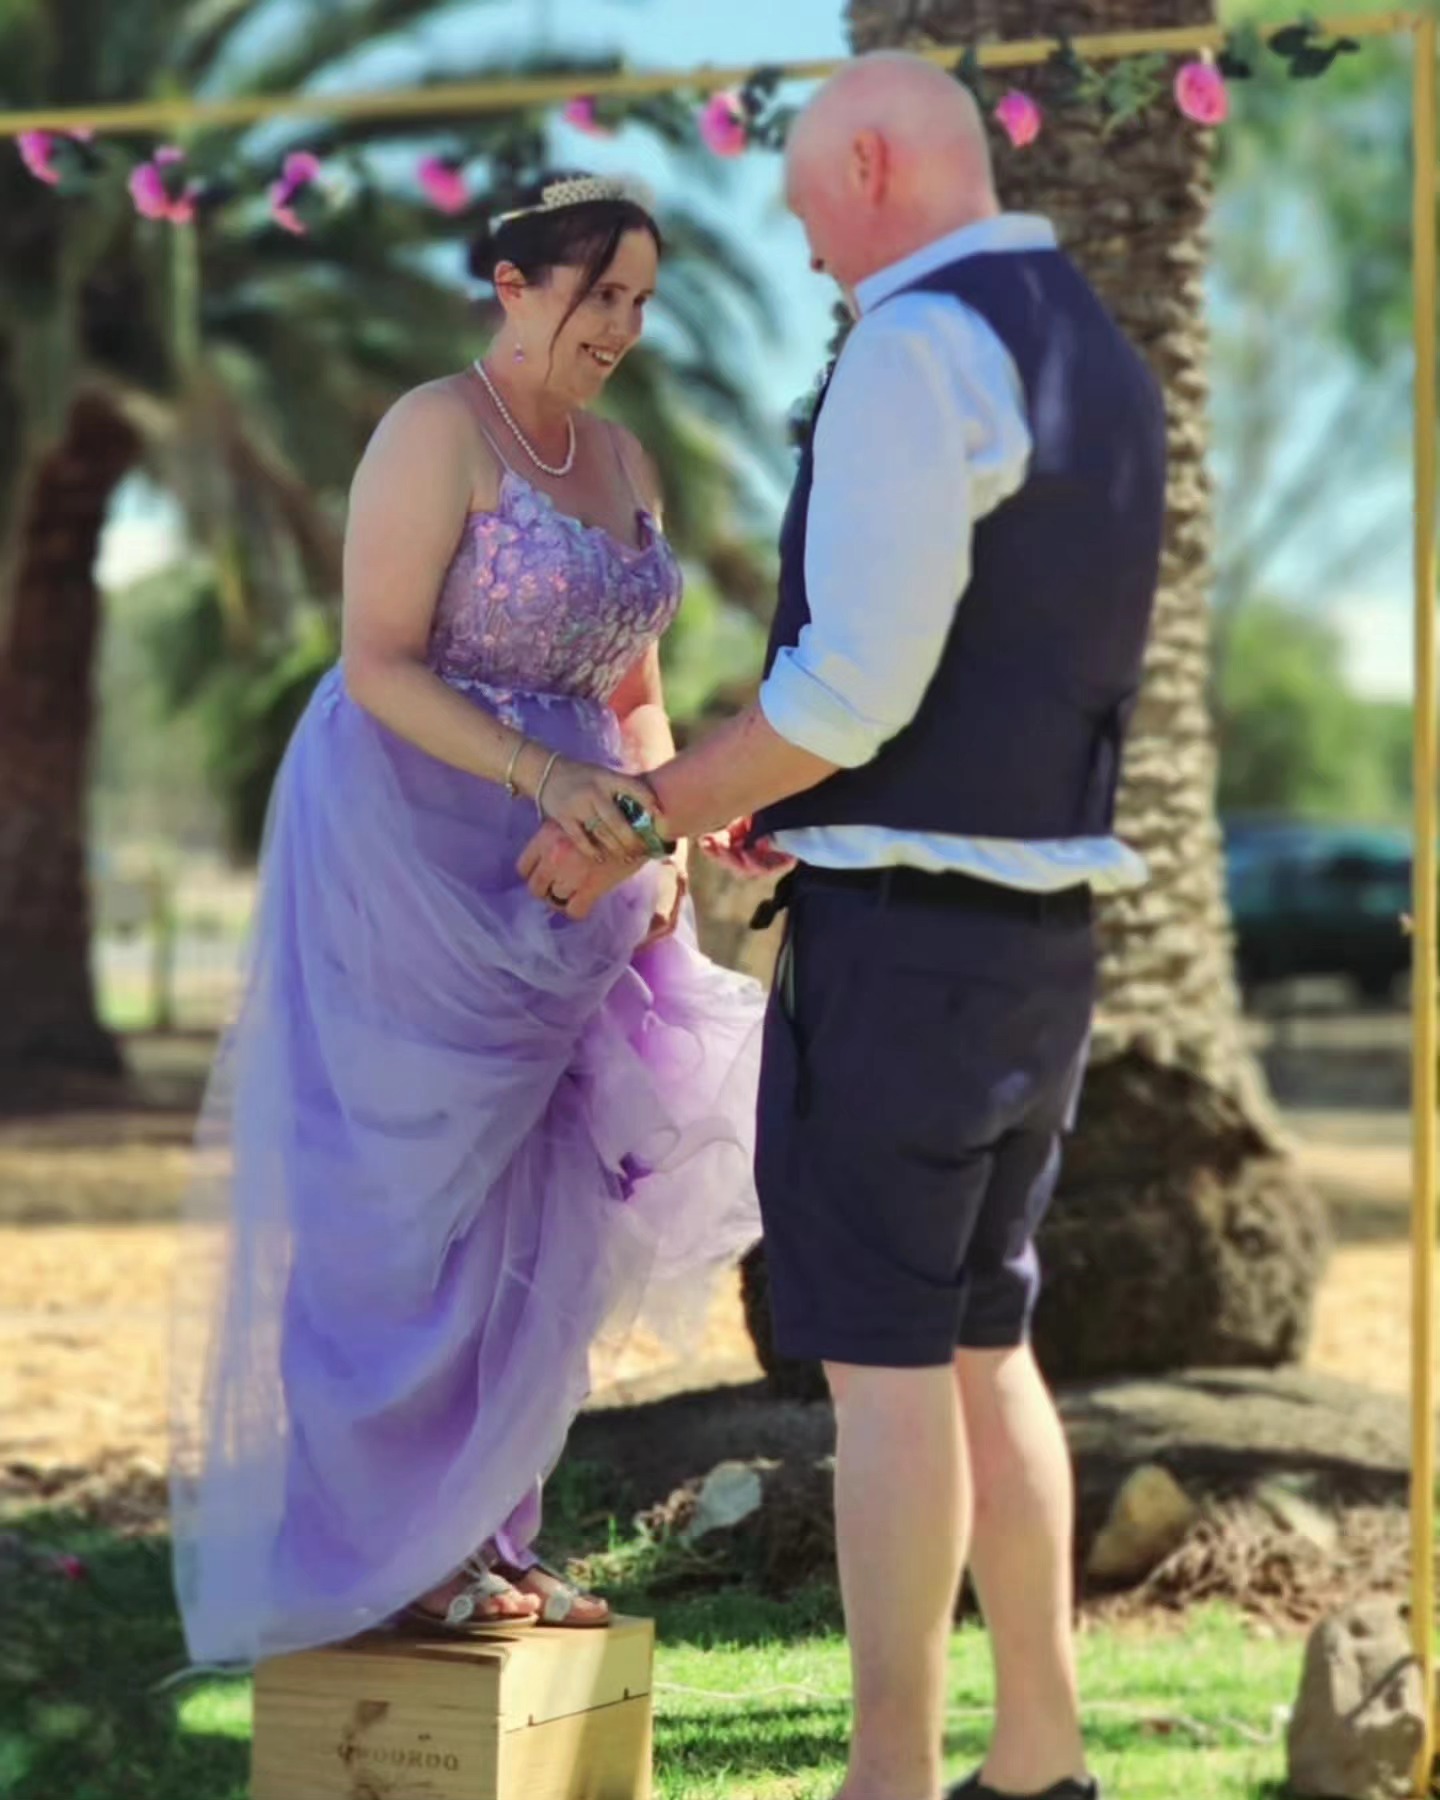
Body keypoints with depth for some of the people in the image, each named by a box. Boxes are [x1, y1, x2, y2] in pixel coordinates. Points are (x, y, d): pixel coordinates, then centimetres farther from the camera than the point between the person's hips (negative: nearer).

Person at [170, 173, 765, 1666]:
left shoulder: (625, 463, 12)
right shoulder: (439, 431, -12)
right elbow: (378, 665, -17)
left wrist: (659, 840, -1)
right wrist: (542, 776, -27)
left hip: (559, 873, 7)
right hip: (413, 846, -7)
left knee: (529, 1201, 9)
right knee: (414, 1185, -1)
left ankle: (484, 1531, 20)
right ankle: (390, 1547, 9)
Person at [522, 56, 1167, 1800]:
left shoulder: (915, 353, -15)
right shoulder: (1102, 367, 16)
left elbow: (863, 677, -21)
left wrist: (643, 822, -10)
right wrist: (786, 804, 23)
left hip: (899, 933, -9)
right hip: (1042, 930, 9)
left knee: (884, 1363, -4)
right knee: (981, 1344, 16)